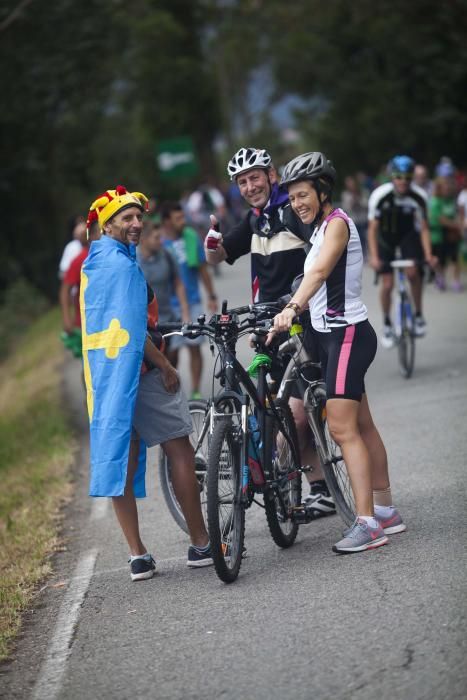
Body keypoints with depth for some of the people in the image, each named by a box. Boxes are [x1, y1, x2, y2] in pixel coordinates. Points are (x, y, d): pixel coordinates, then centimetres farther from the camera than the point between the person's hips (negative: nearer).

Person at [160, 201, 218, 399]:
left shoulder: (191, 237, 0)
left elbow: (203, 268, 10)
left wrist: (211, 296, 12)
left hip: (192, 303, 2)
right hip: (168, 306, -2)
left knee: (195, 348, 3)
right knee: (172, 351, 0)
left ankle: (196, 392, 10)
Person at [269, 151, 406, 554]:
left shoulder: (337, 223, -14)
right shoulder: (321, 228, 16)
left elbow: (319, 271, -32)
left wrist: (292, 309, -46)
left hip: (348, 334, -10)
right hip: (331, 335, 10)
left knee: (342, 428, -15)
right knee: (361, 426, 14)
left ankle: (368, 524, -17)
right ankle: (386, 512, 22)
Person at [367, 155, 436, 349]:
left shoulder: (419, 196, -24)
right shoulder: (380, 195, -28)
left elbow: (423, 228, -17)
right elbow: (372, 228, -22)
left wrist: (428, 255, -29)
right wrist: (373, 256, -32)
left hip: (408, 235, 0)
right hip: (386, 237, 0)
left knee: (413, 273, -24)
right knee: (387, 284, -6)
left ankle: (419, 315, -5)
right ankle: (387, 324, 15)